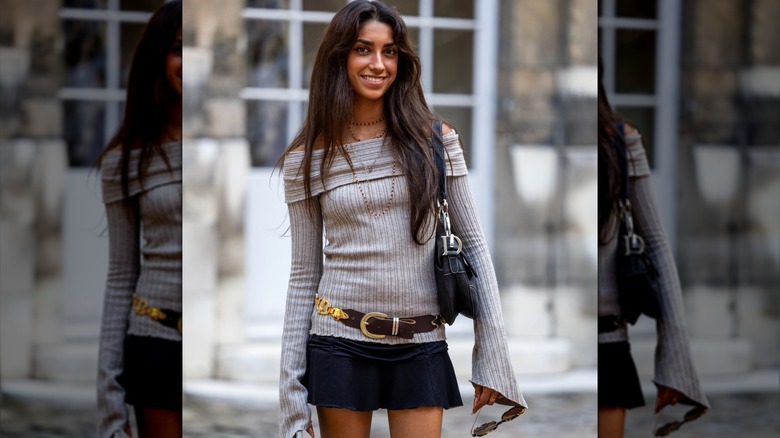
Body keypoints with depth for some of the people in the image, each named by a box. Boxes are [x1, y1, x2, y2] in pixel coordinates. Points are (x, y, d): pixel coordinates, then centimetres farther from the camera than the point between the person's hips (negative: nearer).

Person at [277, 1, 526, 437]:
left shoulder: (434, 140, 1)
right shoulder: (306, 159, 2)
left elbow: (475, 245, 3)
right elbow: (303, 274, 5)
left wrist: (493, 359, -3)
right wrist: (291, 392, 2)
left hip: (421, 348, 0)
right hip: (339, 343, 0)